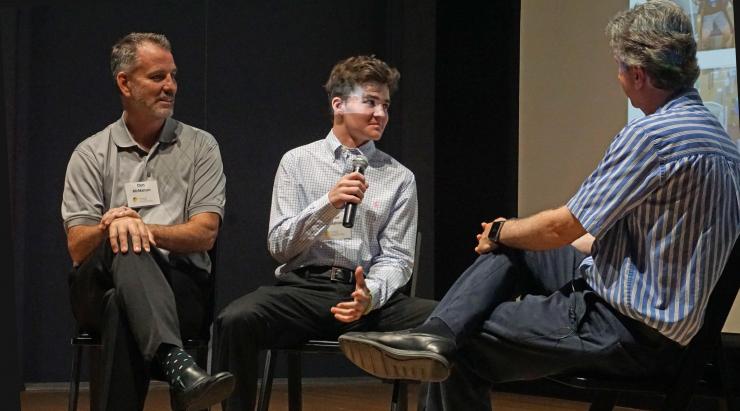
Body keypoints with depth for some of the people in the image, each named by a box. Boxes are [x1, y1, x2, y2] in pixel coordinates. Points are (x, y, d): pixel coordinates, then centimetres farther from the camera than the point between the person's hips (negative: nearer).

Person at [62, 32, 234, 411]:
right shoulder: (91, 154, 13)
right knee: (122, 247, -37)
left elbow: (204, 234, 0)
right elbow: (77, 249, 4)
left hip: (180, 287, 0)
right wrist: (109, 226, -19)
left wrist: (145, 227, -16)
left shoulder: (199, 146, 13)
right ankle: (174, 361, -56)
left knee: (123, 310, -36)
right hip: (100, 288, 0)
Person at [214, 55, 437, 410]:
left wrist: (370, 294, -16)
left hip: (370, 295, 1)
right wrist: (328, 203, -11)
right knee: (236, 319, -33)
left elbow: (396, 258, 6)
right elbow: (278, 246, 5)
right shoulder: (297, 162, 11)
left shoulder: (399, 178, 12)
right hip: (304, 289, 0)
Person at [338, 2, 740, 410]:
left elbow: (562, 228, -15)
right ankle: (435, 335, -8)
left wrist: (500, 232, 7)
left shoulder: (651, 135, -22)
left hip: (628, 332, -10)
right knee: (510, 249, 10)